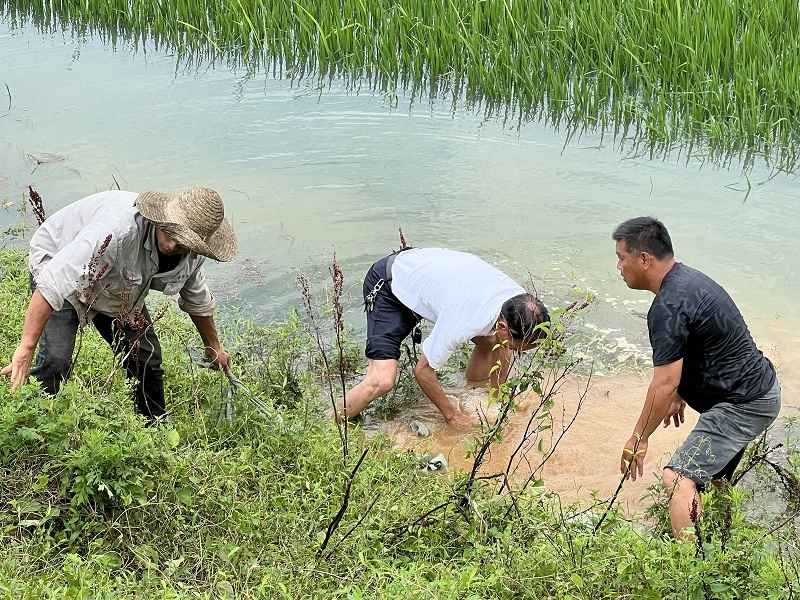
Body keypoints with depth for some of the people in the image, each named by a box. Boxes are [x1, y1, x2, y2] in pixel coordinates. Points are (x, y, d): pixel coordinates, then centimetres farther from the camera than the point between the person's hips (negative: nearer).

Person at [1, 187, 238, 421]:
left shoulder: (191, 252, -19)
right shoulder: (118, 228, -44)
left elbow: (198, 299, 5)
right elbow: (52, 285, -48)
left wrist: (213, 347, 17)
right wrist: (26, 348, -52)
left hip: (119, 291, 6)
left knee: (147, 361, 4)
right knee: (55, 360, -25)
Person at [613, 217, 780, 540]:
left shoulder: (668, 307, -23)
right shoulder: (689, 279, 9)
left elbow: (665, 383, -23)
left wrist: (638, 439, -13)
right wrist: (680, 395, 30)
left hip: (743, 404, -11)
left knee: (678, 478, -19)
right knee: (713, 478, 21)